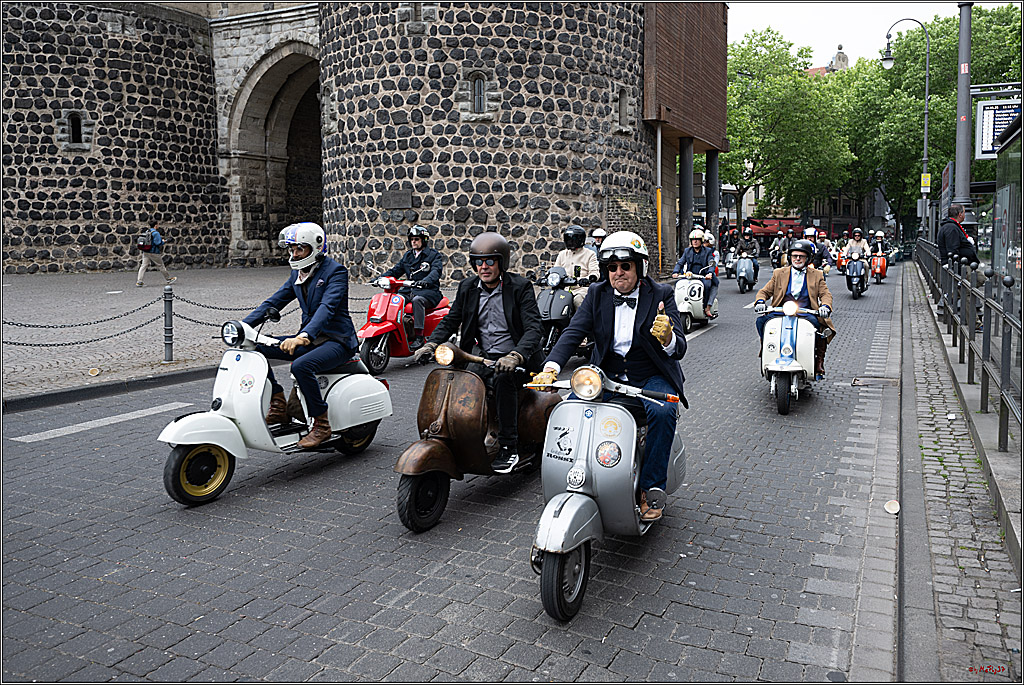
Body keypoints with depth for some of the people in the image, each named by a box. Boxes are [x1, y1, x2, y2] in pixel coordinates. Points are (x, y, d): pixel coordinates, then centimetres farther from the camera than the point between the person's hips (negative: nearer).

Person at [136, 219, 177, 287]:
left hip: (145, 252, 6)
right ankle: (168, 279, 23)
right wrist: (163, 241, 2)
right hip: (153, 253, -6)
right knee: (161, 266, 8)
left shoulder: (146, 232, 9)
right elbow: (158, 244, -19)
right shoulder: (156, 233, -15)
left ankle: (139, 281, -6)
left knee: (143, 266, 2)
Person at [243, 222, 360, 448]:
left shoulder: (336, 271, -12)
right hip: (309, 339, 8)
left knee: (301, 366, -35)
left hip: (336, 341, -8)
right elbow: (273, 302, 9)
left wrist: (303, 336, -43)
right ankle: (279, 406, -3)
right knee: (255, 347, -7)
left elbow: (327, 307, -28)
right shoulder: (297, 274, 12)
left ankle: (321, 424, -18)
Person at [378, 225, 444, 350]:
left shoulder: (434, 255, 2)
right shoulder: (408, 255, 22)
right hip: (409, 290, 6)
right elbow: (396, 269, 19)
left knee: (417, 300, -38)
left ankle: (419, 336, -42)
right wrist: (382, 277, 0)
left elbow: (436, 271, -17)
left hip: (429, 291, -6)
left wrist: (425, 281, -38)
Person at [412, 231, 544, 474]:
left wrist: (515, 356, -37)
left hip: (513, 359, -4)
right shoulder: (468, 287, 6)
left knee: (503, 378, -35)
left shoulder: (520, 287, -9)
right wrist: (431, 344, -8)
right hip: (482, 356, 5)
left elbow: (534, 328, -19)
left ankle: (509, 448, -26)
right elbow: (450, 320, 12)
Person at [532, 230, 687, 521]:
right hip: (607, 376, 3)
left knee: (662, 412, -32)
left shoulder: (661, 294, -4)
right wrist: (551, 367, -26)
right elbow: (573, 332, -7)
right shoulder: (597, 294, 4)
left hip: (651, 377, -2)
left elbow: (679, 349, -12)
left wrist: (667, 338, -38)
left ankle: (651, 489, -15)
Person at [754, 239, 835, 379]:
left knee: (821, 325, -33)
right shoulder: (779, 273, 15)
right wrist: (760, 302, -13)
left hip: (807, 314, -1)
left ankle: (818, 365, -16)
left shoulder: (816, 275, 14)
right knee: (761, 320, -27)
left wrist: (825, 306, -19)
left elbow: (825, 294, 5)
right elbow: (764, 291, 11)